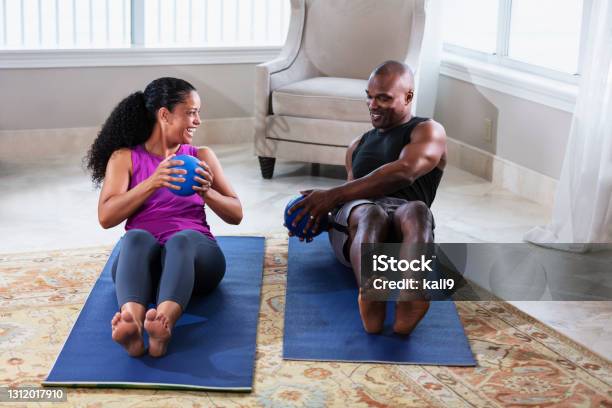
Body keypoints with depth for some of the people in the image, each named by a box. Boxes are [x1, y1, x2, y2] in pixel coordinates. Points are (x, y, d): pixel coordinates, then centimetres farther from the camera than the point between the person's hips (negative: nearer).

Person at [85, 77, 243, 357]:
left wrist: (206, 192, -5)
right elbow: (106, 217, -1)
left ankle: (163, 324, -63)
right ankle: (132, 322, -62)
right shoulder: (124, 158, 13)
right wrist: (152, 183, -13)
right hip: (141, 259, 0)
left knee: (182, 238, -36)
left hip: (194, 251, 1)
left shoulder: (201, 156, 19)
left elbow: (236, 215, 15)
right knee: (136, 238, -36)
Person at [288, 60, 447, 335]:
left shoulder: (428, 132, 14)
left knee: (417, 211, -41)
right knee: (371, 214, -37)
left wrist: (334, 195, -11)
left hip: (402, 231, -3)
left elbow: (402, 173, -7)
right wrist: (317, 213, 8)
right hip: (353, 217, 3)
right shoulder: (359, 145, 35)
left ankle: (409, 302, -69)